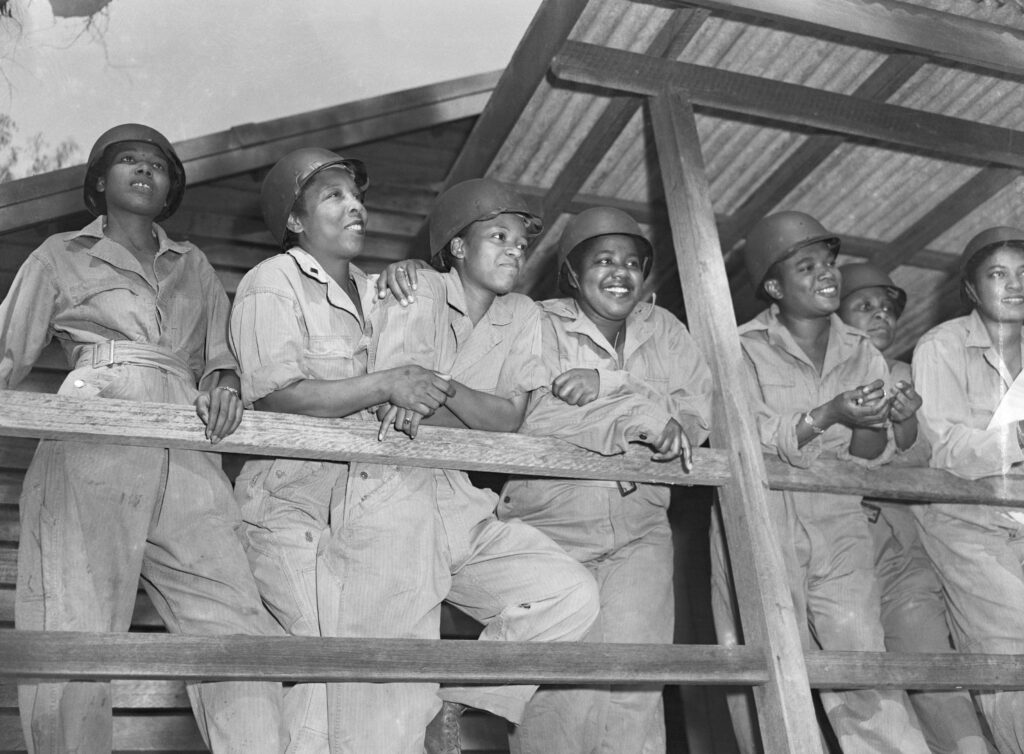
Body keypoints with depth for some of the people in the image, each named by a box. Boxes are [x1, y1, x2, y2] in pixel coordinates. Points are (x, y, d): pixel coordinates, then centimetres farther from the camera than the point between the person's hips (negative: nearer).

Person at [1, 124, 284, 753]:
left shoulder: (194, 266, 31)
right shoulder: (61, 258, 23)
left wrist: (223, 382, 0)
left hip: (187, 460, 3)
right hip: (91, 455, -2)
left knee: (240, 636, -14)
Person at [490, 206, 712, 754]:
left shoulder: (664, 330, 15)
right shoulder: (543, 324, 2)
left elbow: (696, 415, 1)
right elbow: (540, 419, -15)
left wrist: (607, 385, -12)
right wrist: (649, 416, -14)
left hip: (639, 528, 3)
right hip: (548, 523, -3)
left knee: (633, 688, -10)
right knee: (555, 694, -8)